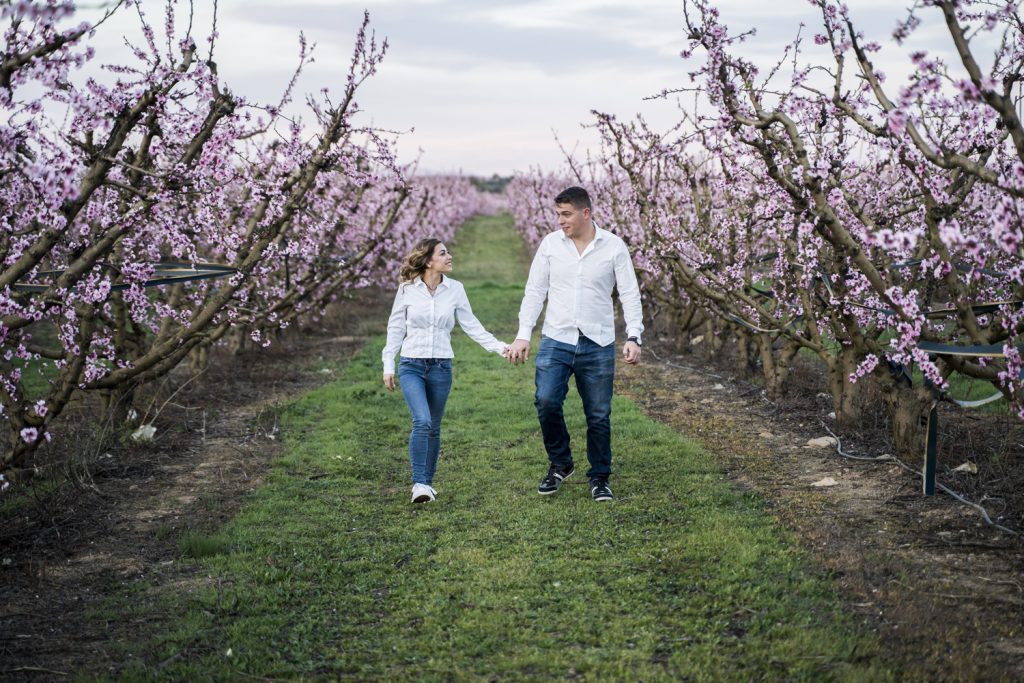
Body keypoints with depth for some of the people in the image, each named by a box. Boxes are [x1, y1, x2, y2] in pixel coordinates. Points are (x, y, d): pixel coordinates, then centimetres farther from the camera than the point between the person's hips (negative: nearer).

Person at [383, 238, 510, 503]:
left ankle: (427, 482, 23)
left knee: (433, 428, 9)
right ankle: (419, 484, -12)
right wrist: (388, 365, 2)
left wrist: (500, 347, -3)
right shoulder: (407, 289, -4)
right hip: (411, 366, -2)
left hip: (441, 367, 2)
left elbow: (471, 326, 5)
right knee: (422, 422, -19)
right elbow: (395, 327, 3)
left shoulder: (455, 289, 0)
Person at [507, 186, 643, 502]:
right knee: (546, 401, -16)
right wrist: (523, 335, -2)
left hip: (598, 345, -1)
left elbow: (630, 294, 0)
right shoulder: (550, 244, 3)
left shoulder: (614, 246, -1)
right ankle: (560, 464, 7)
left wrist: (633, 337, -11)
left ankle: (600, 478, 21)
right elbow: (535, 291, 6)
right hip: (556, 341, 1)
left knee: (599, 415, 4)